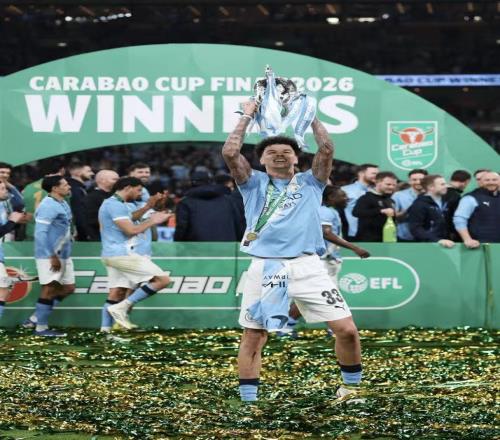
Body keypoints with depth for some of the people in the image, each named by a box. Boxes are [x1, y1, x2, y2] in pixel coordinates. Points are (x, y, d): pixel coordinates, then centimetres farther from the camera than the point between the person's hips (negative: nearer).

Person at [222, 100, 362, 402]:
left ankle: (351, 388, 13)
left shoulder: (309, 183, 16)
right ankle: (248, 403, 7)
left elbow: (327, 150, 3)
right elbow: (230, 152, 2)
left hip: (307, 266, 0)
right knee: (253, 337, -2)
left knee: (346, 329, -7)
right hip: (265, 267, 0)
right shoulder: (254, 183, 15)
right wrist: (247, 116, 9)